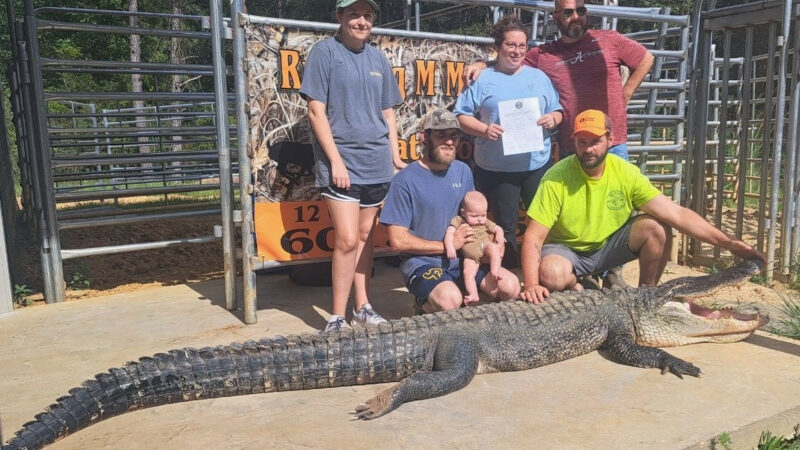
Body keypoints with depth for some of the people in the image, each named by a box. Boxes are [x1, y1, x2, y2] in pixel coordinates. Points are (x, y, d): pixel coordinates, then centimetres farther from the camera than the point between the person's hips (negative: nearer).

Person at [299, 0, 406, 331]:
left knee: (365, 236, 11)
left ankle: (362, 307, 22)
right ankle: (337, 317, 1)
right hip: (341, 162, -5)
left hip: (376, 163, 5)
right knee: (347, 238, -11)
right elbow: (316, 111, -8)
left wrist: (396, 158, 11)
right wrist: (336, 160, -14)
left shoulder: (378, 58, 12)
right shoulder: (325, 52, -3)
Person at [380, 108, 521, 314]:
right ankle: (423, 304, 1)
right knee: (450, 300, -32)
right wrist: (449, 245, -11)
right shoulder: (405, 180, -11)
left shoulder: (463, 171, 8)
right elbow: (398, 240, -14)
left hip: (463, 259, 6)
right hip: (422, 262, -5)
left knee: (511, 287, -14)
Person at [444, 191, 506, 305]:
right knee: (467, 272, -21)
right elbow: (449, 233, -13)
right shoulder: (458, 221, -1)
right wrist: (450, 247, -30)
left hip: (484, 246, 1)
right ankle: (473, 295, -21)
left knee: (492, 247, -31)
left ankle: (495, 271, -29)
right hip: (470, 257, 0)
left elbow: (498, 229, 13)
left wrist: (499, 236, -11)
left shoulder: (485, 223, 8)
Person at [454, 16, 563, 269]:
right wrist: (484, 129, -19)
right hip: (496, 169, -2)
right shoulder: (482, 79, 2)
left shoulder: (539, 77, 12)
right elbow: (461, 115, -2)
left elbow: (557, 111, 13)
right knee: (505, 226, 8)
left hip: (537, 164, 3)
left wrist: (553, 119, -10)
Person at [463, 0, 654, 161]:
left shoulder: (609, 39, 2)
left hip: (614, 146, 0)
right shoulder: (543, 54, 3)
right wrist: (481, 65, -11)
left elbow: (646, 59, 12)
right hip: (570, 151, 1)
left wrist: (624, 95, 4)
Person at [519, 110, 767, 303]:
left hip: (610, 243, 3)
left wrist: (729, 243, -25)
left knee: (657, 228, -21)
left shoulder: (625, 172, -14)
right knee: (551, 273, -37)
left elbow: (677, 214, -17)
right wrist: (531, 285, -41)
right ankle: (580, 291, 0)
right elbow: (532, 238, -25)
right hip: (565, 249, -3)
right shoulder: (557, 178, -23)